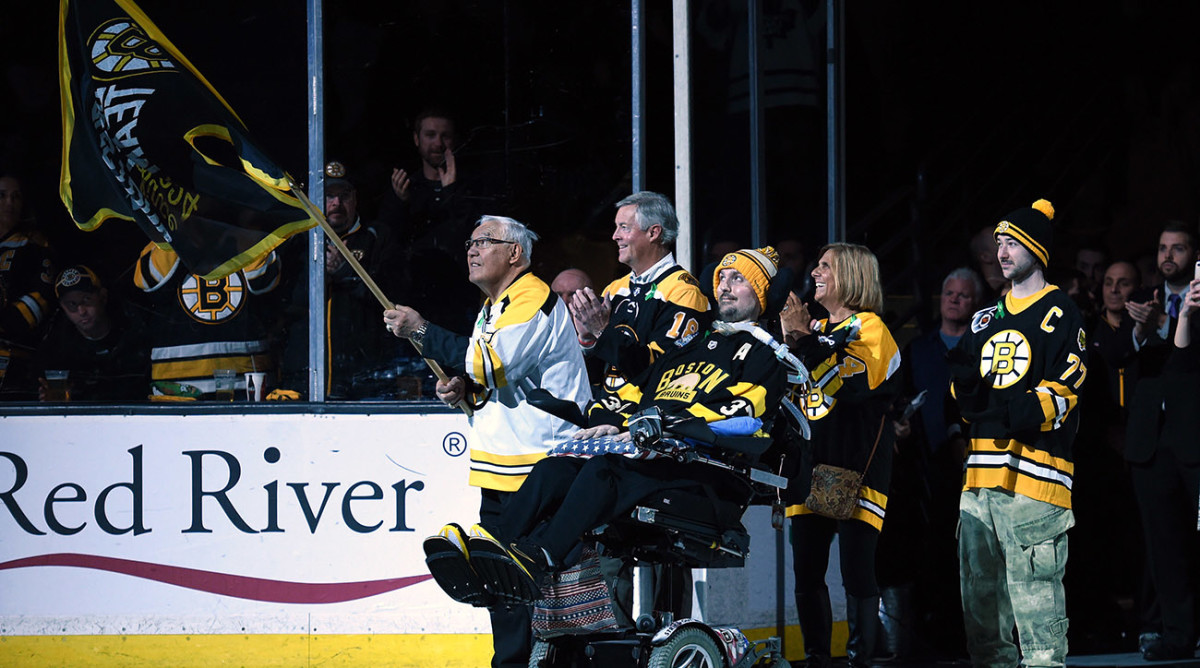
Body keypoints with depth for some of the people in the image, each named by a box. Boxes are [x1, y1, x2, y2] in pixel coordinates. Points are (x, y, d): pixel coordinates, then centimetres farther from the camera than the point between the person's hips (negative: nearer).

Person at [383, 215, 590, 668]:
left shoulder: (534, 298, -12)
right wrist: (463, 387, 7)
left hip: (540, 464, -10)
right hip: (499, 465, 10)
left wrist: (422, 332, -18)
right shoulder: (493, 308, 21)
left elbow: (497, 361, -24)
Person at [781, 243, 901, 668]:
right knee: (806, 570, 4)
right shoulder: (816, 329, 19)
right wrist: (790, 343, 2)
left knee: (856, 569, -8)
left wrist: (807, 340, -16)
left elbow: (850, 384, -18)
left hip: (855, 468, -7)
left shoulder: (870, 329, -3)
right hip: (810, 463, 7)